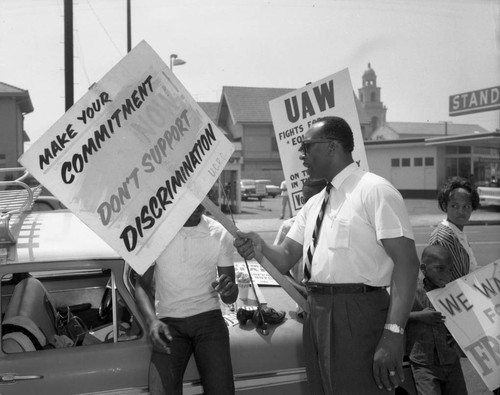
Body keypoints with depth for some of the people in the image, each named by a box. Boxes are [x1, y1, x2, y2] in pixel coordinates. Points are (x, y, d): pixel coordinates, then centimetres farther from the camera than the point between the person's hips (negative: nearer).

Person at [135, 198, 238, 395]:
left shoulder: (220, 234, 2)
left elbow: (230, 297, 8)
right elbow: (142, 285, 5)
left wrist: (229, 290, -17)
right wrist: (152, 320, -13)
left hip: (208, 318, 1)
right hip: (168, 322, 0)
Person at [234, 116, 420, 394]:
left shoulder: (375, 191, -9)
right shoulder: (313, 204, 15)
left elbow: (407, 263, -17)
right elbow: (287, 259, 12)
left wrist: (393, 333, -26)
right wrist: (262, 249, -10)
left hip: (358, 315, -7)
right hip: (317, 316, 8)